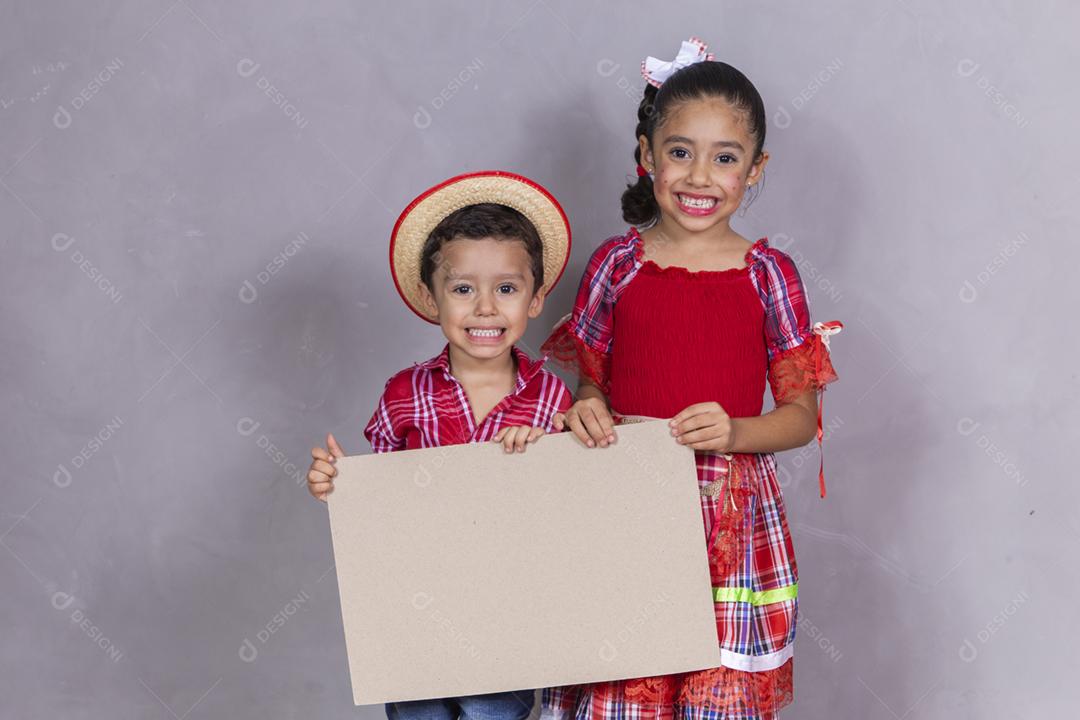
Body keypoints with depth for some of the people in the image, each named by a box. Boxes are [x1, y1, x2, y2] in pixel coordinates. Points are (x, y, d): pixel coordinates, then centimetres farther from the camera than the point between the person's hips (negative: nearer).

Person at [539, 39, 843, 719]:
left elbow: (802, 415, 2)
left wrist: (734, 433, -16)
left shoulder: (768, 273, 0)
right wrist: (587, 409, -10)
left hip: (733, 517, 0)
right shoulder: (617, 262, 2)